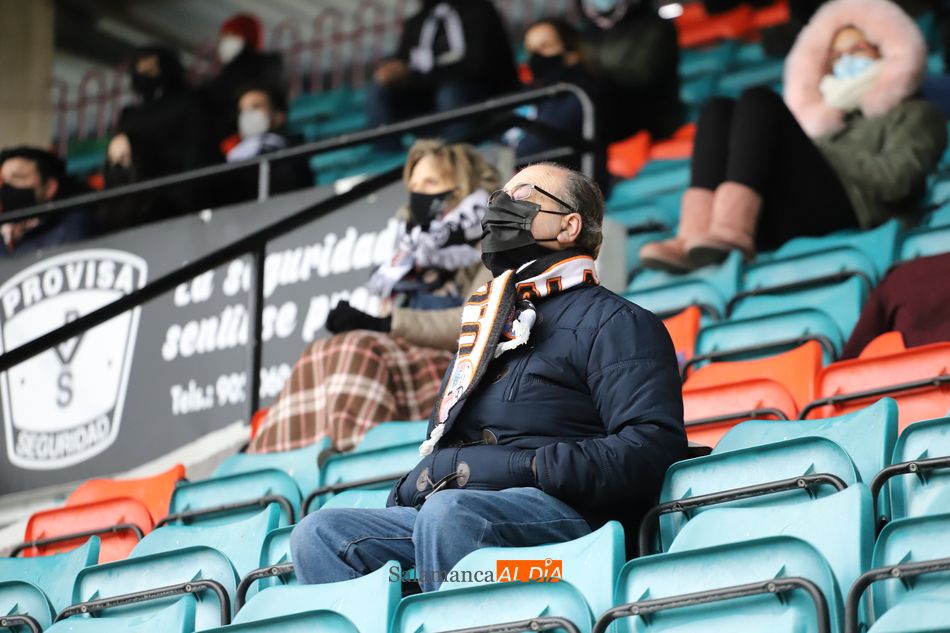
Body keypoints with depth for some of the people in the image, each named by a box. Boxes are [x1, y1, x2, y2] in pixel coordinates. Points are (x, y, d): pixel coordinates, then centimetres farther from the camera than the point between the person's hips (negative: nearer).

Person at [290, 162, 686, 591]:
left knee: (449, 512, -37)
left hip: (562, 512, -7)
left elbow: (654, 446, -9)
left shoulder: (612, 322, 7)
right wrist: (409, 489, 11)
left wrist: (522, 468, -15)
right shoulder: (483, 329, 32)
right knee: (318, 533, -12)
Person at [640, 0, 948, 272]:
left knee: (758, 101, -16)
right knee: (719, 110, -4)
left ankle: (732, 231, -39)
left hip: (841, 213, -6)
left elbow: (893, 180, 0)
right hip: (780, 222, 6)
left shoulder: (914, 114, 21)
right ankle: (692, 241, -28)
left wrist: (825, 146, 2)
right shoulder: (826, 119, 39)